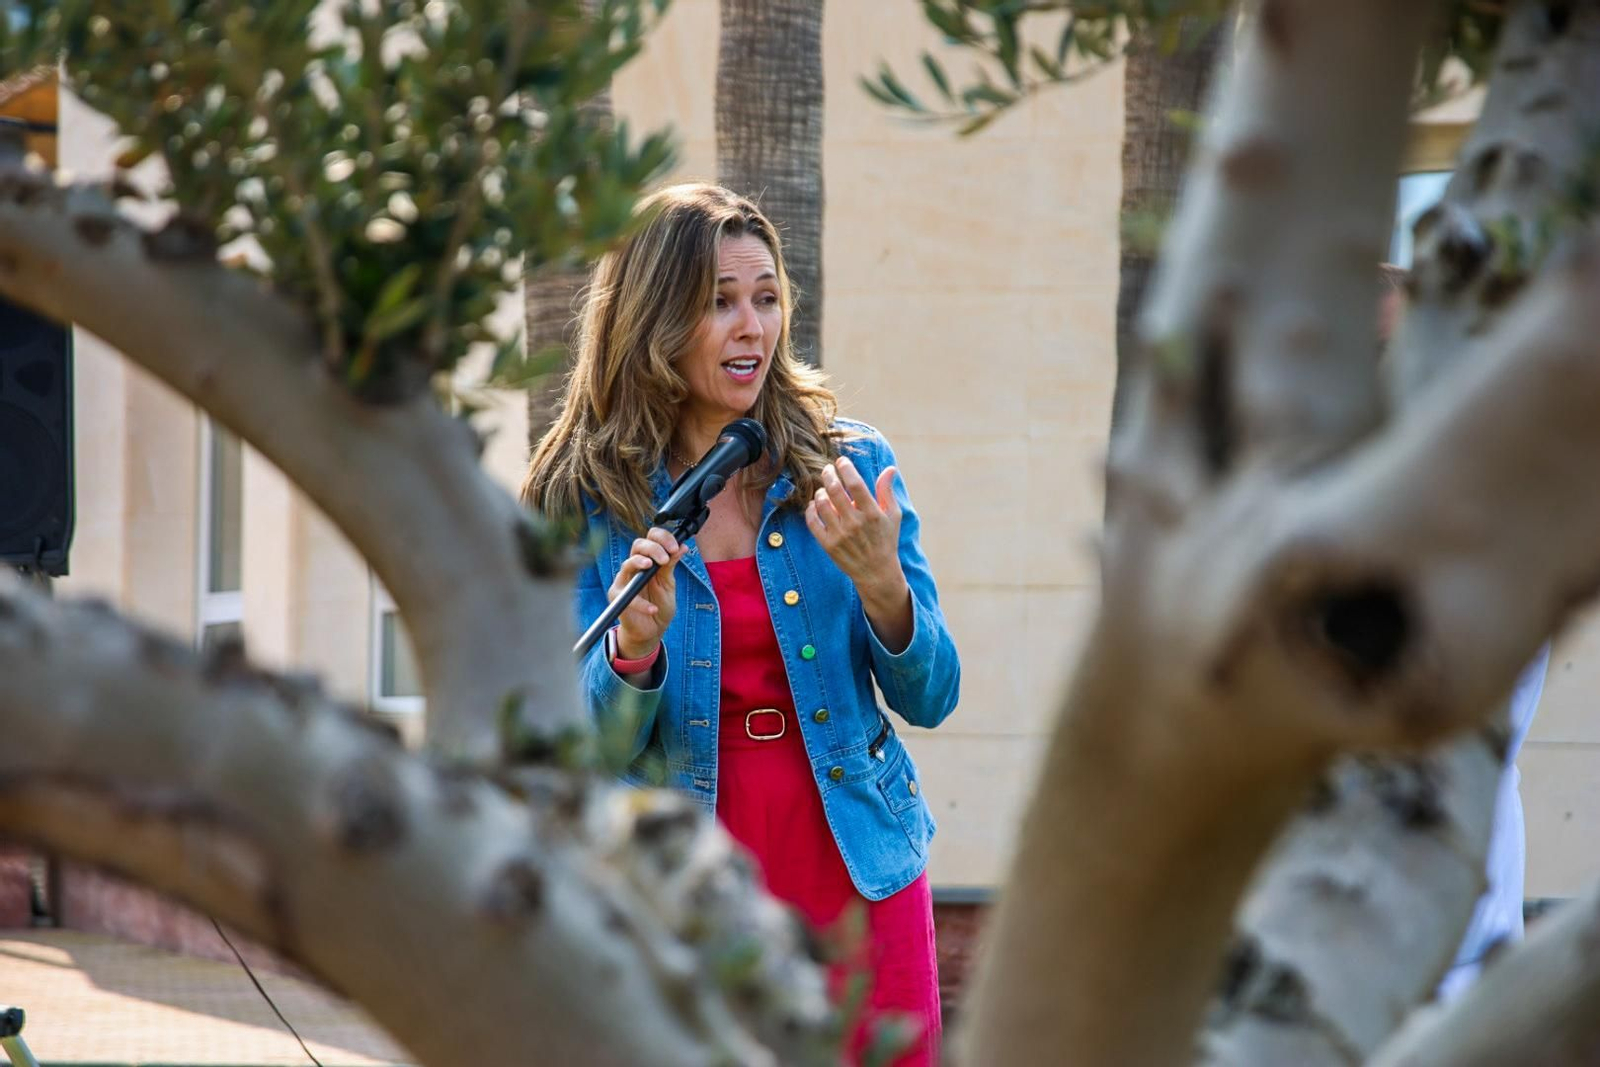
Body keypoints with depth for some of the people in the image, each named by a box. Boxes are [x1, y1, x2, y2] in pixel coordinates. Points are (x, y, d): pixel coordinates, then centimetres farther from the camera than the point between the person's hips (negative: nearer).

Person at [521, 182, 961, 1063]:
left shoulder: (851, 464, -1)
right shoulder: (584, 498, -3)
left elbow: (930, 700, -2)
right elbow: (593, 743, -5)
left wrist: (879, 581, -20)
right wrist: (632, 651, -25)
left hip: (860, 884, 1)